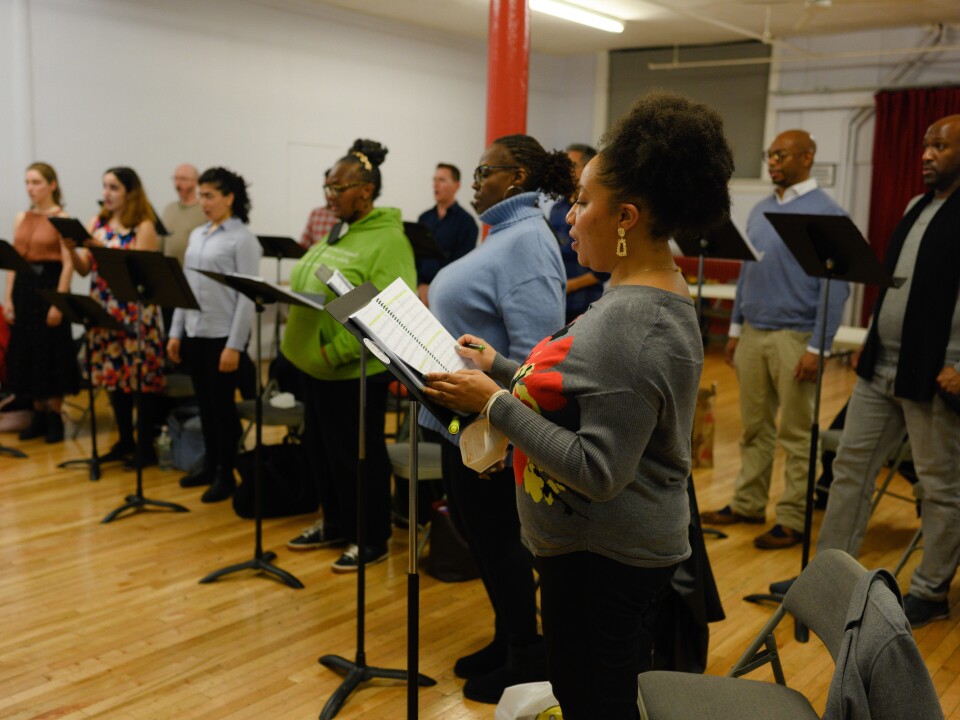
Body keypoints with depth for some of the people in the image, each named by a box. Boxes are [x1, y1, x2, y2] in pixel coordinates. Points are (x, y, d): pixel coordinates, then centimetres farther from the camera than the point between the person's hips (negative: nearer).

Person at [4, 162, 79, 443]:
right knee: (27, 351, 8)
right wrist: (9, 298, 4)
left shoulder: (61, 219, -6)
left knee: (52, 353, -1)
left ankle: (55, 417, 11)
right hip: (24, 286, 6)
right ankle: (38, 415, 19)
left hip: (50, 285, -6)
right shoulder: (21, 219, 11)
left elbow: (68, 264, -11)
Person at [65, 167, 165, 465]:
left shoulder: (144, 227, -6)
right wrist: (72, 249, -12)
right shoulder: (97, 223, 10)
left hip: (135, 312, -6)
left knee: (141, 378, -1)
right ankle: (125, 441, 23)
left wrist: (102, 247, -24)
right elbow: (84, 269, 6)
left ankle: (146, 446, 9)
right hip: (104, 310, 6)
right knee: (114, 374, 10)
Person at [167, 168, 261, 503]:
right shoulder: (197, 235, 12)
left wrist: (235, 345, -17)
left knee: (223, 404, 1)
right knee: (204, 403, 14)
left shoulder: (243, 239, -9)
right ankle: (210, 464, 27)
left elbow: (247, 296, -13)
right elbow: (184, 286, 16)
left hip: (222, 335, -7)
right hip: (194, 333, 7)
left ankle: (226, 475, 12)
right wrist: (176, 331, 11)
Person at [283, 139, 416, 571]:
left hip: (355, 370, -9)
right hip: (314, 367, 9)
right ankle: (335, 525, 36)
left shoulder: (388, 240, -15)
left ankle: (372, 540, 20)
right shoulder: (335, 235, 13)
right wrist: (285, 294, 3)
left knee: (359, 457, 4)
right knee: (321, 451, 18)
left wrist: (336, 351, -25)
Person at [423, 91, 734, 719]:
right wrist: (503, 368, 12)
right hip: (610, 548, 10)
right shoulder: (651, 293, 7)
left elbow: (599, 471, -27)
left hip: (603, 560, -10)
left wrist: (495, 404, -22)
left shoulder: (632, 324, -26)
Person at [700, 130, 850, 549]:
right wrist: (735, 329, 14)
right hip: (753, 333, 6)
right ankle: (747, 504, 25)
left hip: (795, 337, -6)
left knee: (797, 434, 3)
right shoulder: (759, 211, 12)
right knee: (755, 427, 13)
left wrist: (817, 348, -15)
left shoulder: (827, 213, -8)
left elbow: (835, 287, -11)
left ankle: (792, 521, 11)